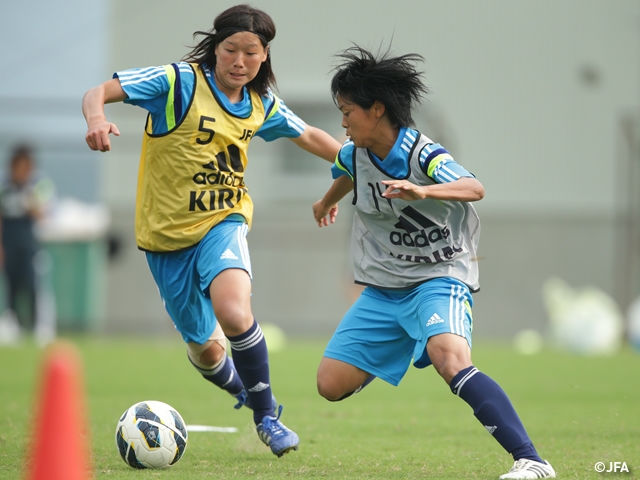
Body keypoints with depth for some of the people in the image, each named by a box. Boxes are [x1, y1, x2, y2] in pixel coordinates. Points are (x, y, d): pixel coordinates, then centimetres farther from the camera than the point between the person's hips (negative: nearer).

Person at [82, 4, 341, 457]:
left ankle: (267, 415, -13)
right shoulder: (179, 82, -13)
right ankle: (245, 390, 44)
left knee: (234, 313, -31)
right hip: (167, 232, -1)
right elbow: (99, 92, -18)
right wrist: (97, 120, -40)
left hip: (223, 222, 1)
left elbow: (309, 136, 21)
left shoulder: (262, 106, 1)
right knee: (206, 352, 9)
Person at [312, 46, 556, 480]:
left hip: (439, 279, -7)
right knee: (332, 384, -1)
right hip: (382, 291, 7)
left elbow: (474, 188, -38)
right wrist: (329, 201, 51)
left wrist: (422, 191, -57)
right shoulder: (355, 155, 2)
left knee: (451, 361, -35)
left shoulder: (423, 156, -19)